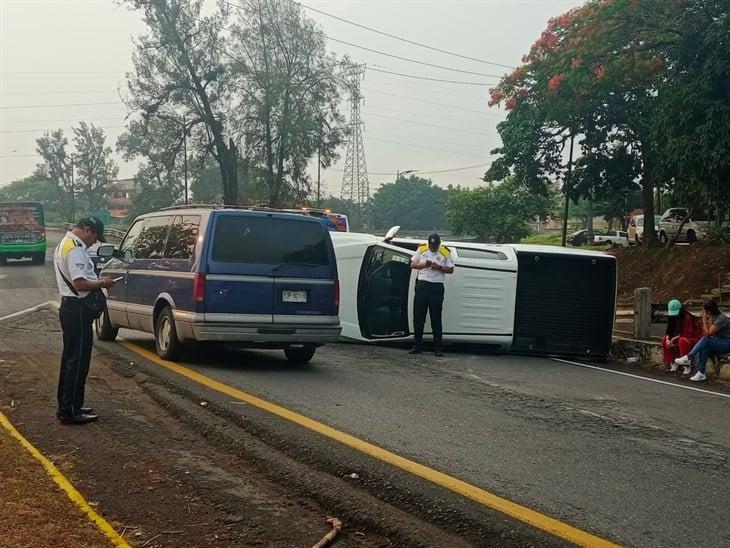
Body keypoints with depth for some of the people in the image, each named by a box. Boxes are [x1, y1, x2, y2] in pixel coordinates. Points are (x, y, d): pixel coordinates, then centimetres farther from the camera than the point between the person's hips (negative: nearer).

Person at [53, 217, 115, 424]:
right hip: (77, 309, -11)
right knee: (78, 360, -5)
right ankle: (70, 411, -1)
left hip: (69, 306, 11)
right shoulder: (75, 248, -18)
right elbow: (80, 283, -25)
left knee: (70, 358, 18)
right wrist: (102, 283, -11)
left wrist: (96, 280, 13)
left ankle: (67, 406, 27)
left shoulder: (64, 244, 17)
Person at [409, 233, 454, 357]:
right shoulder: (421, 249, 5)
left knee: (436, 319, -1)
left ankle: (438, 348, 4)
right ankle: (417, 345, 12)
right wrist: (424, 265, -10)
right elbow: (412, 264, 8)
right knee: (418, 317, 4)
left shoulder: (445, 252, 0)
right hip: (422, 285, 2)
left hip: (437, 287, -2)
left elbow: (451, 270, 2)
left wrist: (439, 267, -14)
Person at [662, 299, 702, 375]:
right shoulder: (673, 319, 1)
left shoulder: (687, 317, -24)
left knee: (682, 341, -38)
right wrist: (668, 339, -18)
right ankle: (673, 363, 2)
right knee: (664, 339, -2)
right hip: (682, 337, 9)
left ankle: (687, 367, -27)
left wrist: (674, 339, -21)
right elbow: (669, 331, 2)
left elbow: (686, 334, -25)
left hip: (695, 338, -8)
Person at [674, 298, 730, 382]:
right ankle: (700, 373, -25)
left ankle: (688, 358, -20)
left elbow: (708, 333, -20)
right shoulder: (713, 316, 7)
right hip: (719, 342, 8)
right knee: (704, 349, -22)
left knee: (706, 340, -29)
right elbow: (708, 332, 5)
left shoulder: (721, 319, -22)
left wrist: (704, 319, -17)